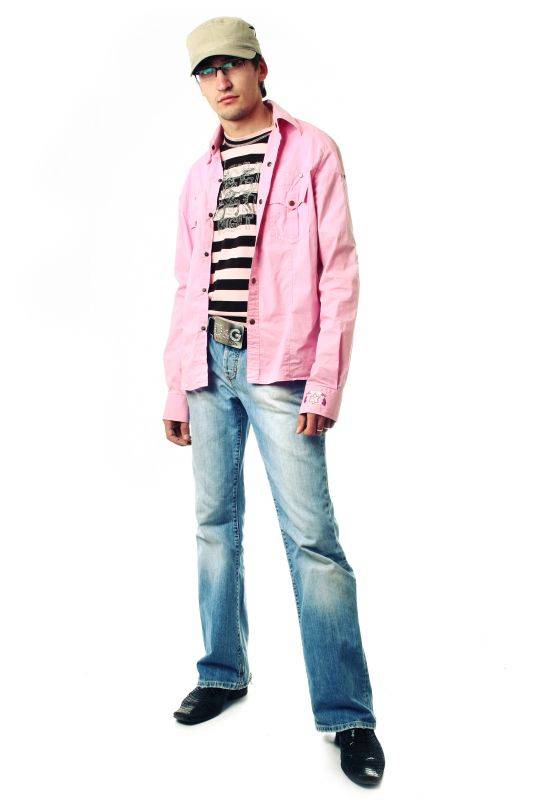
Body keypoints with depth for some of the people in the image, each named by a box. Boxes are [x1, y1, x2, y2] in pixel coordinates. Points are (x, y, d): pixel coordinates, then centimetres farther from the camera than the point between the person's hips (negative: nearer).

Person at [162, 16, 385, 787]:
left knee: (311, 534, -7)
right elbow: (187, 288, 17)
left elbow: (340, 271, -4)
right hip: (211, 361, 6)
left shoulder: (312, 153, 3)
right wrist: (176, 390, 12)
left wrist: (325, 382, -12)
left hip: (279, 364, -5)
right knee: (215, 522, 10)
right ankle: (224, 673, 26)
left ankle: (347, 714, 2)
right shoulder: (199, 177, 17)